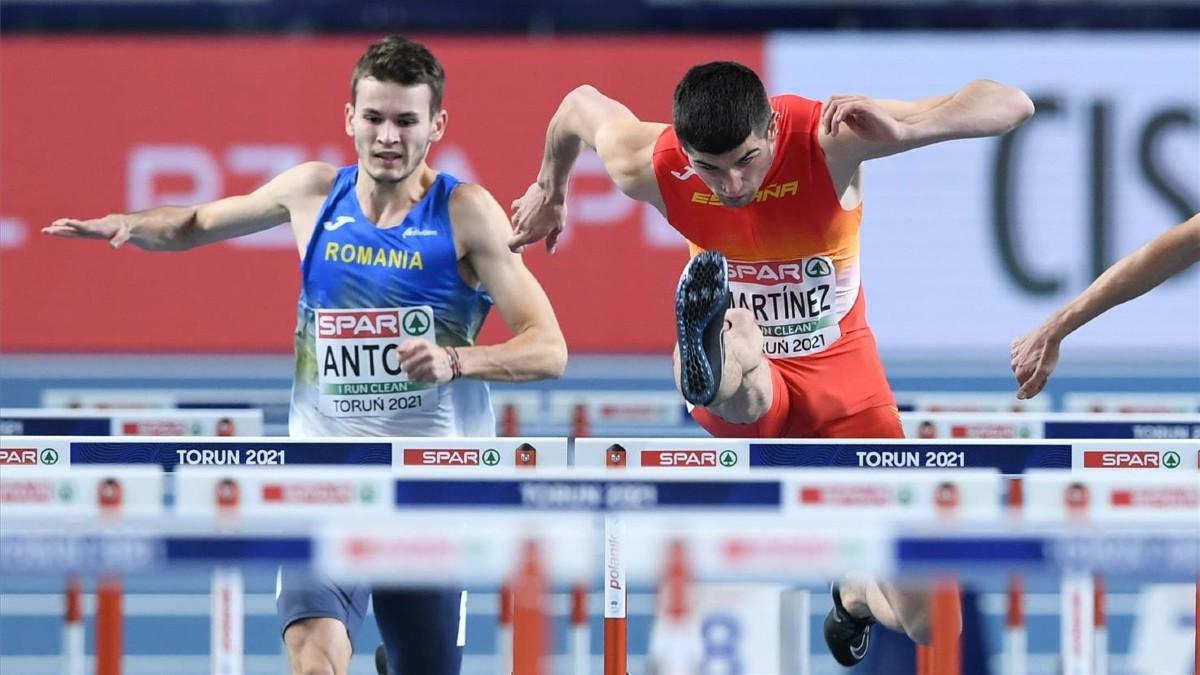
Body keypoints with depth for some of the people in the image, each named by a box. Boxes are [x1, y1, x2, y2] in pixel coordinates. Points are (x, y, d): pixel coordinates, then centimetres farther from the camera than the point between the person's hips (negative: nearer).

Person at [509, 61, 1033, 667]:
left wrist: (902, 130, -50)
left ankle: (855, 597, 33)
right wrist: (549, 192, 24)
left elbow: (1011, 106, -32)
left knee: (928, 622, -1)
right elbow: (581, 104, 5)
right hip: (747, 385, -1)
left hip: (840, 372, 1)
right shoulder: (649, 170, -20)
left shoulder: (829, 137, -27)